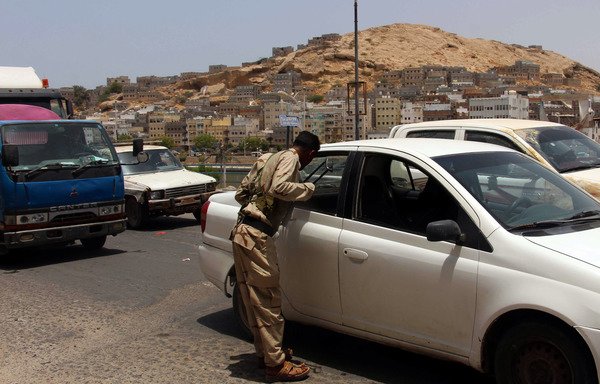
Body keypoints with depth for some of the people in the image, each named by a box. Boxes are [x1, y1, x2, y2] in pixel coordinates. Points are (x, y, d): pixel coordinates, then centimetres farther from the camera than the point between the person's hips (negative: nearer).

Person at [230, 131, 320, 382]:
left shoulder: (269, 158, 22)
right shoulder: (290, 158, -3)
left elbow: (240, 193, 24)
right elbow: (278, 188, -22)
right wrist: (307, 188, -8)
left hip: (242, 232, 10)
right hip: (257, 236, -9)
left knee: (255, 299, 15)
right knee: (267, 299, -5)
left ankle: (265, 352, 26)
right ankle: (275, 364, -1)